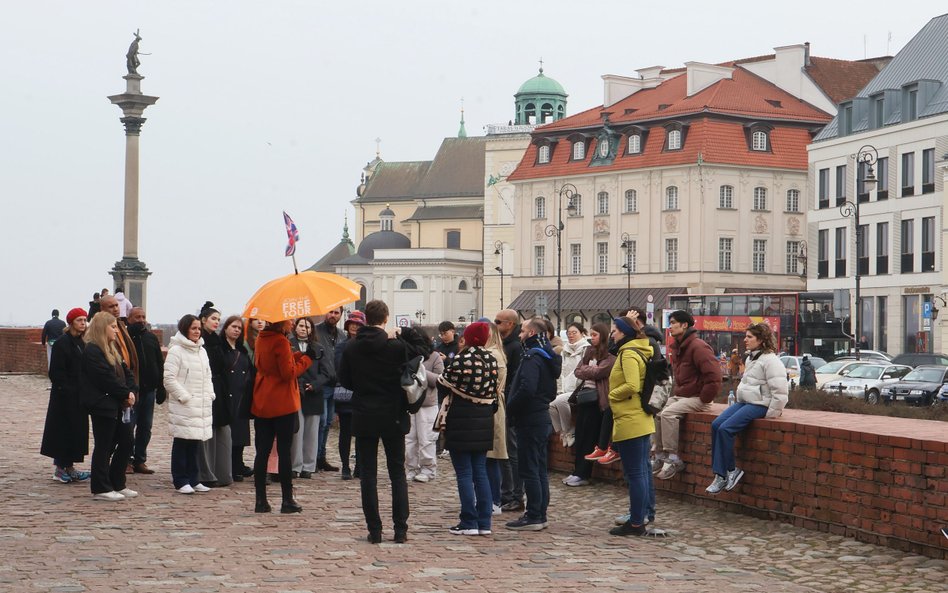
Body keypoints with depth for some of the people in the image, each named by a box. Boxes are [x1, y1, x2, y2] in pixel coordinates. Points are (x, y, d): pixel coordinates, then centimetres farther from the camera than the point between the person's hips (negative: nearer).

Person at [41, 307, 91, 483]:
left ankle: (69, 467, 17)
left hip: (78, 395, 8)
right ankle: (60, 468, 3)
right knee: (64, 429, -4)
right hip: (66, 396, -8)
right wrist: (65, 389, -20)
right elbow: (56, 371, -16)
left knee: (77, 428, 10)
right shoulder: (62, 343, -12)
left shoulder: (81, 343, 13)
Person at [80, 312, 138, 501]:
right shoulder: (92, 351, -13)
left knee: (126, 441, 10)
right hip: (102, 405, -9)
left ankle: (117, 484, 19)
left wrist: (131, 391, -4)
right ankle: (101, 489, 4)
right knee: (104, 447, -3)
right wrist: (126, 394, -12)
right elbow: (107, 379, -20)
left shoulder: (112, 349, 18)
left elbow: (126, 372, 14)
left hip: (118, 405, 9)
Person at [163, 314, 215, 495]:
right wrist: (184, 397, -14)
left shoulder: (202, 351, 16)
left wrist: (209, 395, 9)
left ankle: (193, 480, 17)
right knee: (181, 443, -3)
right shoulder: (176, 351, -8)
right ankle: (181, 481, 3)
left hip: (202, 405, 7)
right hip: (183, 406, -7)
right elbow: (169, 379, -12)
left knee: (196, 443, 10)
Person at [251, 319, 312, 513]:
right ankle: (287, 500, 4)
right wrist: (306, 360, -5)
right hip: (282, 405, -7)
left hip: (261, 404, 7)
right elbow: (288, 372, -16)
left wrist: (298, 356, 9)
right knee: (284, 452, 0)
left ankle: (261, 500, 6)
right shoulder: (280, 341, -15)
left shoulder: (261, 339, 9)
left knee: (262, 452, 6)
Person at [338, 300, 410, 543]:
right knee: (397, 473, 7)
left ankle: (374, 530, 3)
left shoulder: (352, 347, -3)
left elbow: (344, 380, 6)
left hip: (363, 417, 1)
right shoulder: (396, 346, -10)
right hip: (393, 416, -1)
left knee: (368, 474, 6)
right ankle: (400, 530, 3)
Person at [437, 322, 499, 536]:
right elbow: (495, 391, 9)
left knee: (464, 473, 0)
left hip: (461, 421, -6)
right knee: (480, 471, 11)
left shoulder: (461, 359, -14)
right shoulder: (491, 360, 3)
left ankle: (469, 522, 1)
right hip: (484, 421, 6)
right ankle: (484, 522, 10)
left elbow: (445, 383, -5)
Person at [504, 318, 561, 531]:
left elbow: (527, 389, -27)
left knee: (529, 470, -6)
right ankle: (540, 515, 18)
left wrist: (510, 408, -15)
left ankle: (533, 517, -4)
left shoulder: (532, 357, -16)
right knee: (540, 470, 13)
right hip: (543, 418, 10)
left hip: (530, 421, -10)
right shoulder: (547, 357, 16)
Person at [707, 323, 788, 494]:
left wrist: (771, 414, -15)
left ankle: (730, 471, -13)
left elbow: (780, 391, -18)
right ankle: (720, 474, -11)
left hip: (759, 405, -9)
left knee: (726, 429, -24)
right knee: (716, 425, -10)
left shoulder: (770, 361, -13)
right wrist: (739, 401, 17)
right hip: (744, 402, 9)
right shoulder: (751, 358, 19)